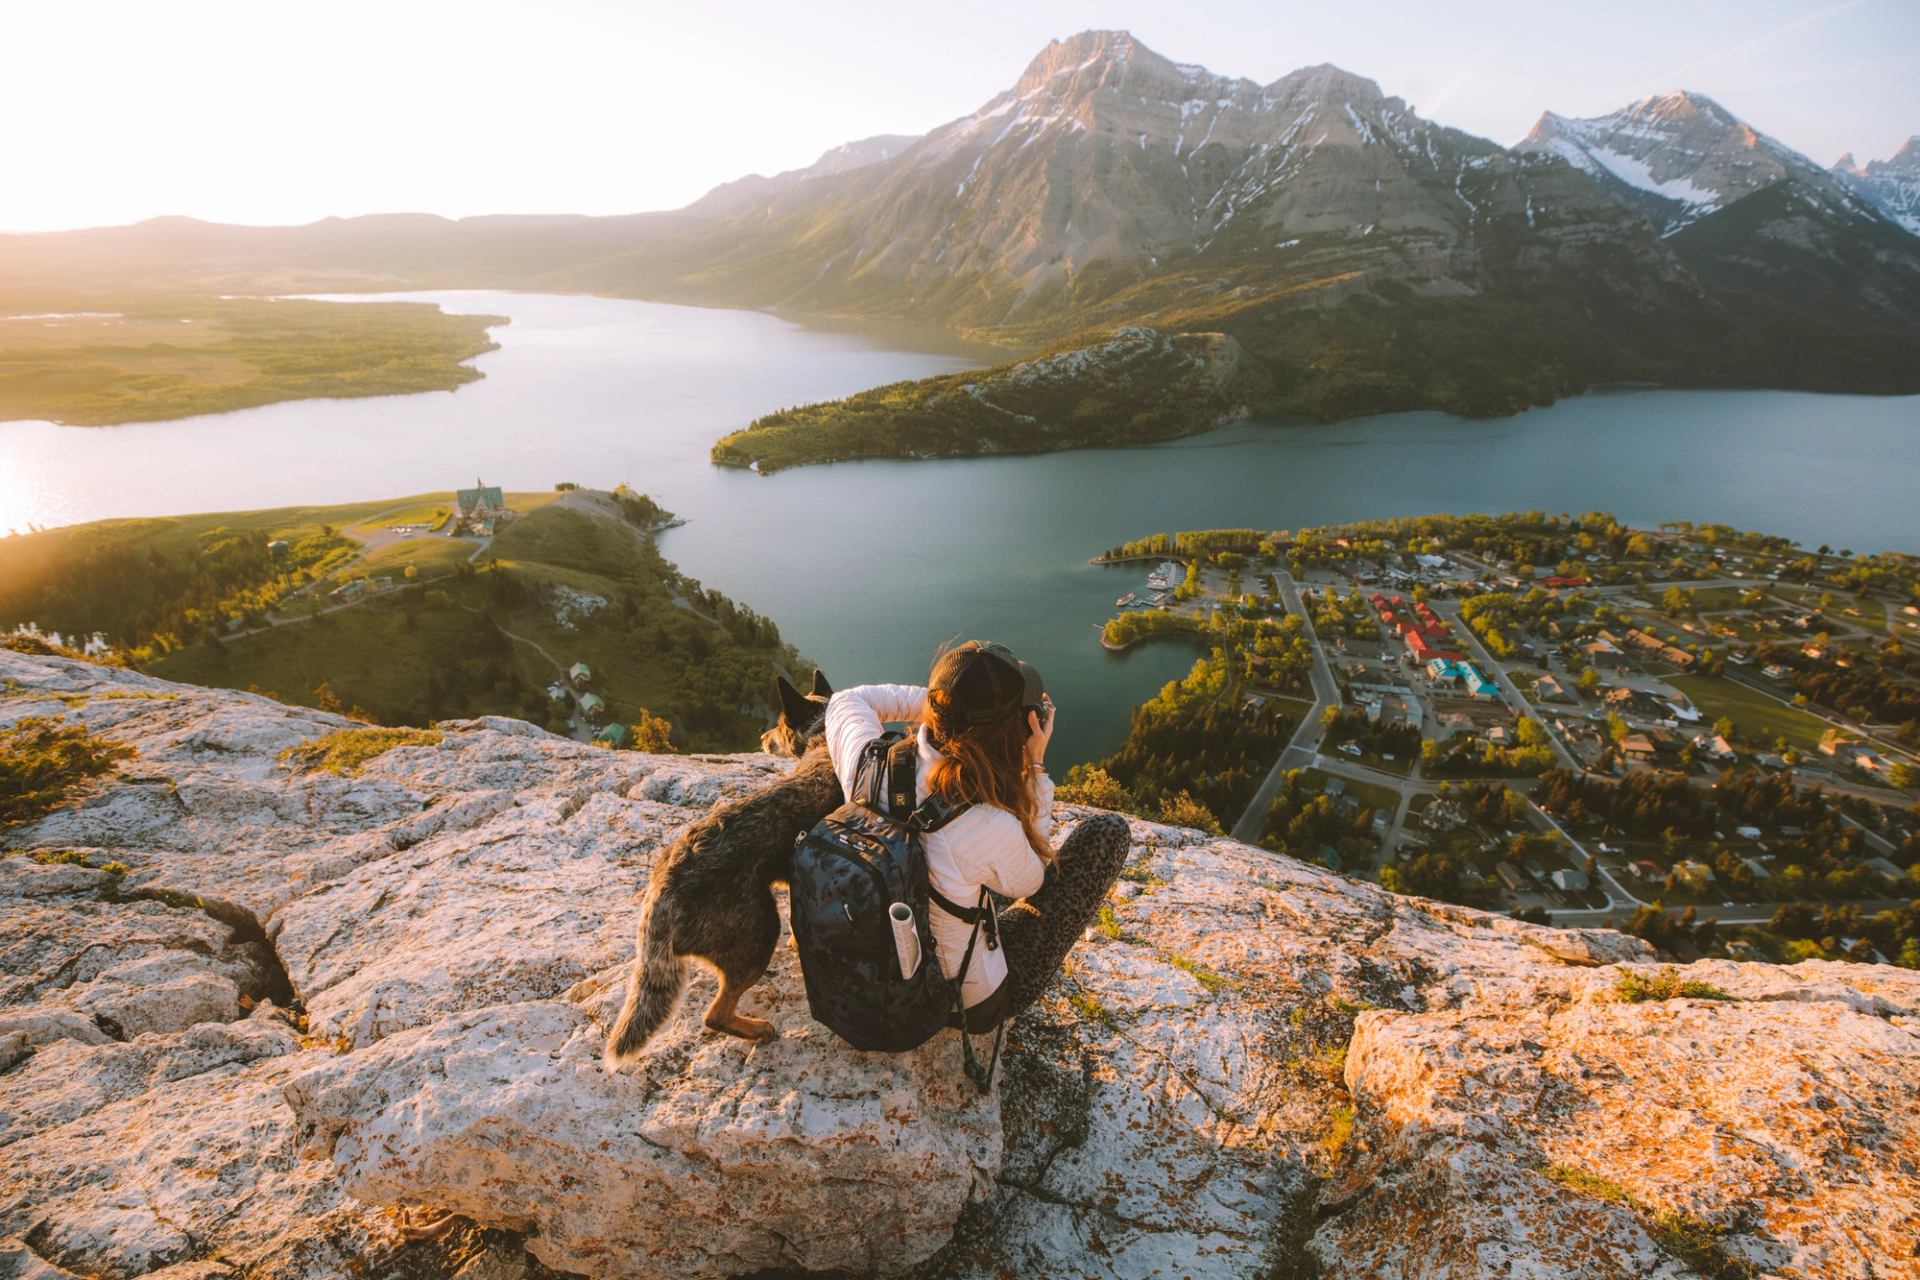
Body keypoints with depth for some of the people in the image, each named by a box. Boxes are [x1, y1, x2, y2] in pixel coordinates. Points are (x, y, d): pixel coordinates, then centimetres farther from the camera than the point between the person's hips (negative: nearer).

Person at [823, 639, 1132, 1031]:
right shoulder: (991, 829, -36)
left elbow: (847, 701, 2)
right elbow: (1028, 882, -10)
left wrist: (950, 699, -6)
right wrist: (1035, 767, -11)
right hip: (972, 1006, -5)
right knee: (1107, 831, 1)